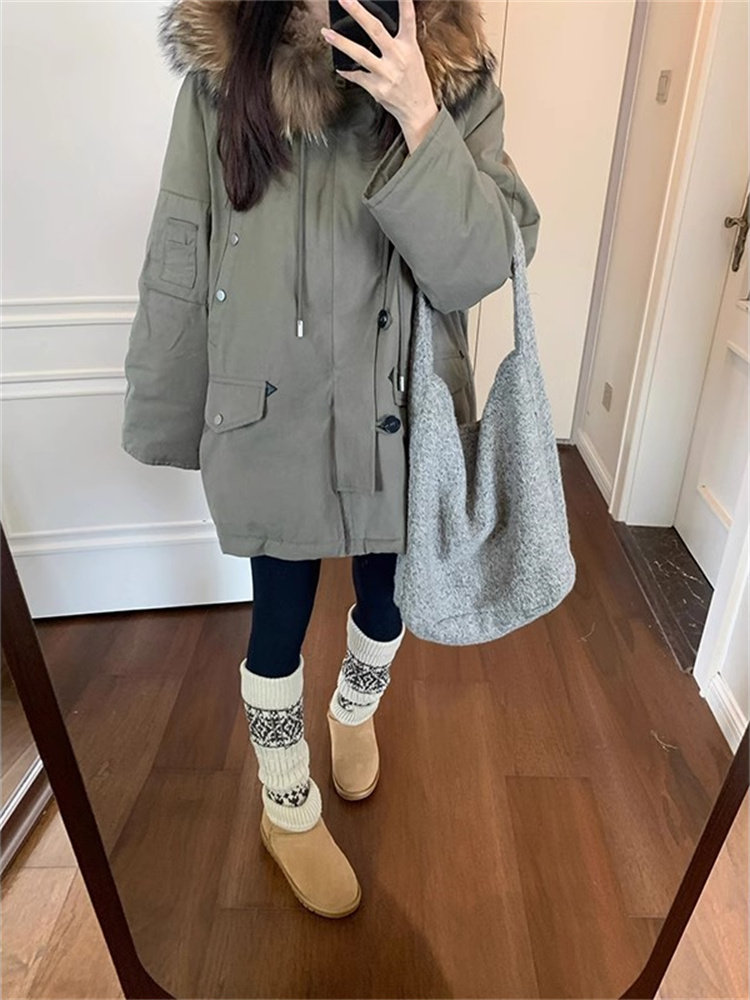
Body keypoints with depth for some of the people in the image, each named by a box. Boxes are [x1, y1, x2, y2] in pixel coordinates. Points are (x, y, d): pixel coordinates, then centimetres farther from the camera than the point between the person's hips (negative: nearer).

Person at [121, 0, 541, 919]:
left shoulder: (455, 77, -3)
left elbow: (483, 266, -12)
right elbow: (178, 264, -2)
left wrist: (419, 120, -23)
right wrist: (168, 420, 2)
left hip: (401, 417, 2)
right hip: (271, 421, -1)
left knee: (386, 598, 20)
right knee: (280, 620, 12)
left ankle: (354, 712, 58)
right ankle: (288, 811, 41)